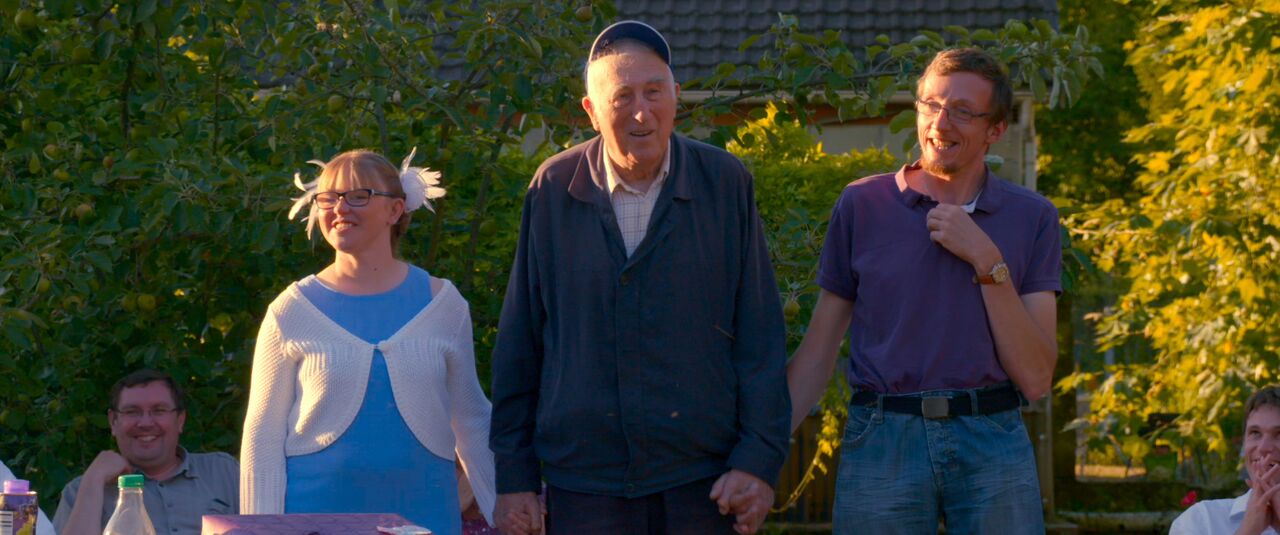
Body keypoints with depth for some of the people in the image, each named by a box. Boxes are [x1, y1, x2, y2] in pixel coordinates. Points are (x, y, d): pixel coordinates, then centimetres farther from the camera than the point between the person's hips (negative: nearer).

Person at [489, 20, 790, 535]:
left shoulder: (726, 184, 2)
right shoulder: (552, 191, 3)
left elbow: (761, 337, 2)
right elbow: (518, 345, 8)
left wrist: (759, 459, -6)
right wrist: (513, 476, 5)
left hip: (702, 481, 0)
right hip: (584, 486, 0)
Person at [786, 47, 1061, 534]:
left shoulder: (1032, 217, 6)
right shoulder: (862, 205, 6)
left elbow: (1035, 378, -2)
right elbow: (816, 356, 9)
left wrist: (987, 261, -8)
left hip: (993, 444, 0)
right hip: (880, 442, 0)